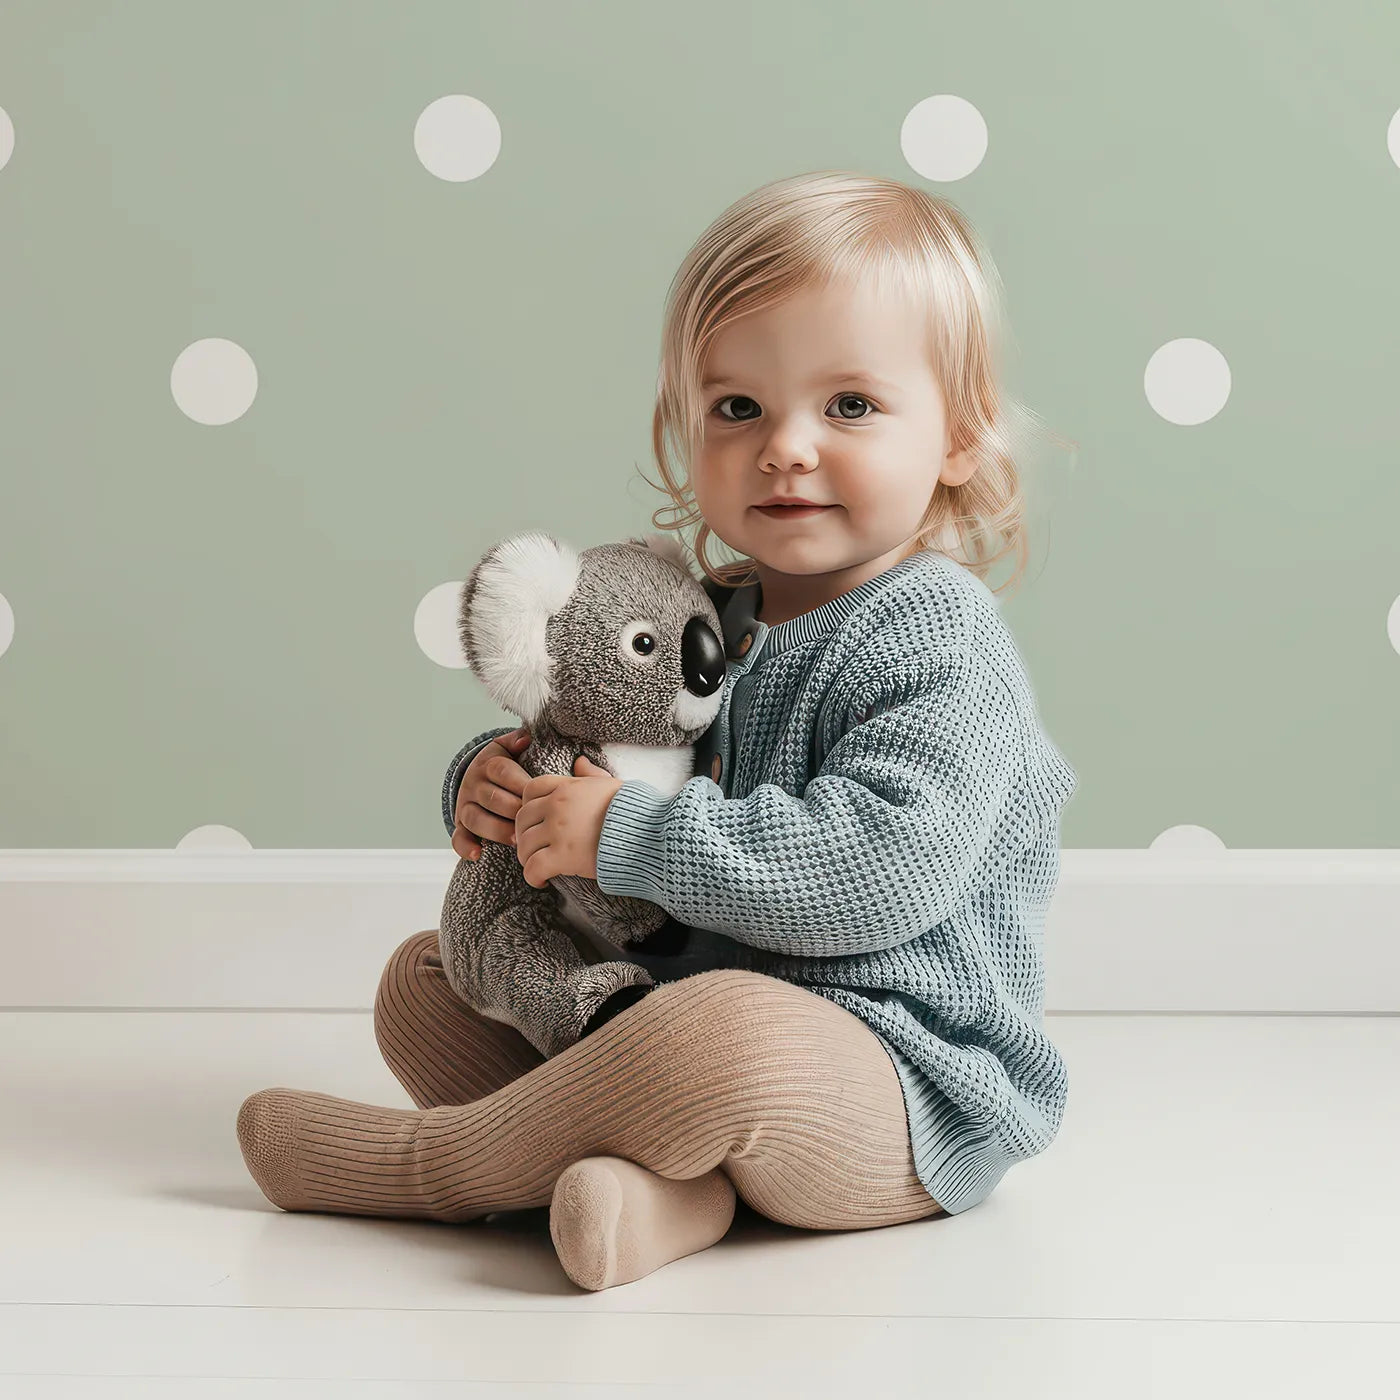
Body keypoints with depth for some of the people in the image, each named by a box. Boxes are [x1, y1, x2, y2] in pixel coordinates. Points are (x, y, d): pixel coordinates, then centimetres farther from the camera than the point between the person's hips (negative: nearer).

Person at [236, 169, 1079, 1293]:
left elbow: (886, 867, -28)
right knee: (424, 977, 12)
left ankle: (428, 1164, -13)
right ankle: (670, 1176, -17)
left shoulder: (937, 638, -14)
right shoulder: (701, 623, 10)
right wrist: (491, 786, -3)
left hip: (907, 1084, -9)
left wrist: (627, 833, -24)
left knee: (731, 1031, -40)